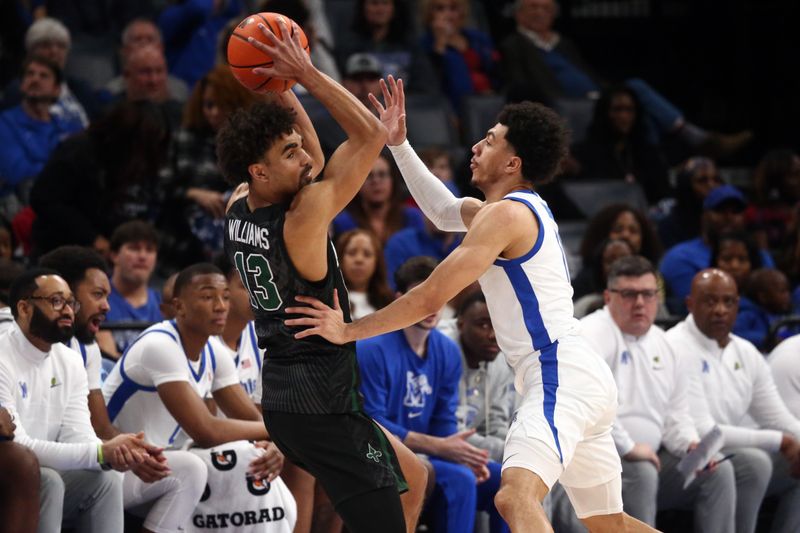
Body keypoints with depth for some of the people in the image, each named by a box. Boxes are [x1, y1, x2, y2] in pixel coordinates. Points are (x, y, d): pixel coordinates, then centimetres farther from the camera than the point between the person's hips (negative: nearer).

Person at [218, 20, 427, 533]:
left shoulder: (238, 210, 3)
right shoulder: (304, 217, -21)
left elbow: (314, 160, 18)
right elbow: (372, 134, -18)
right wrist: (305, 73, -16)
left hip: (282, 389, 10)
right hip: (322, 403, -10)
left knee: (413, 476, 25)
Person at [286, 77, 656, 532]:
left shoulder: (506, 215, -10)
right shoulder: (523, 208, 19)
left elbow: (430, 298, -13)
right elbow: (444, 211, 35)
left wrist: (348, 330, -7)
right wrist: (399, 144, 30)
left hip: (560, 376, -11)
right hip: (583, 376, 11)